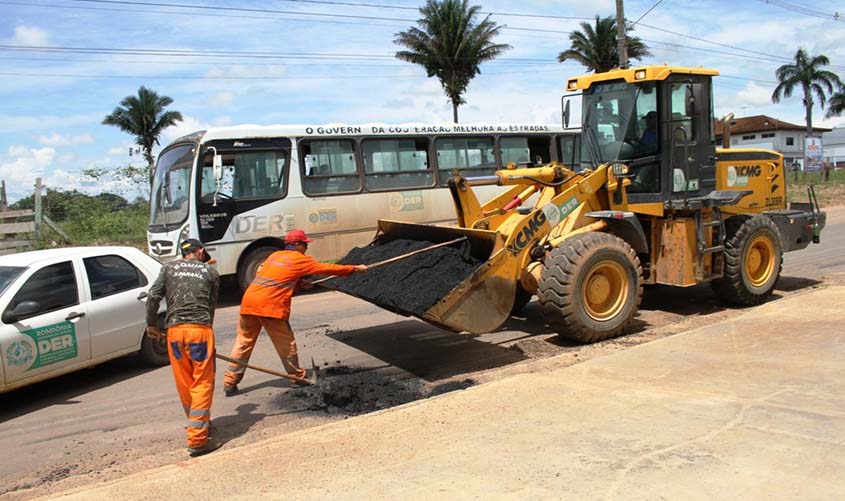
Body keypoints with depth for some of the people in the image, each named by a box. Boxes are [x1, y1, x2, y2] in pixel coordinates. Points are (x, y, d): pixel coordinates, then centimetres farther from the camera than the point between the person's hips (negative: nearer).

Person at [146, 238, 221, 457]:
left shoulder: (169, 268, 14)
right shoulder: (210, 272, 12)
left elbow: (153, 297, 6)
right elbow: (211, 305, 10)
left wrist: (152, 324, 17)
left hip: (174, 330, 3)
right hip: (200, 328, -2)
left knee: (184, 384, 15)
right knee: (202, 384, 1)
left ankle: (200, 424, 32)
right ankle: (197, 440, -3)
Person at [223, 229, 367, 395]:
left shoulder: (275, 255, 23)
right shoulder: (299, 259, 4)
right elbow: (327, 268, 9)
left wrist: (298, 285, 26)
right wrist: (355, 268, 17)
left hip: (248, 302, 7)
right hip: (270, 306, -7)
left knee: (243, 342, 11)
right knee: (286, 343, 9)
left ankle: (230, 382, 12)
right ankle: (297, 377, 21)